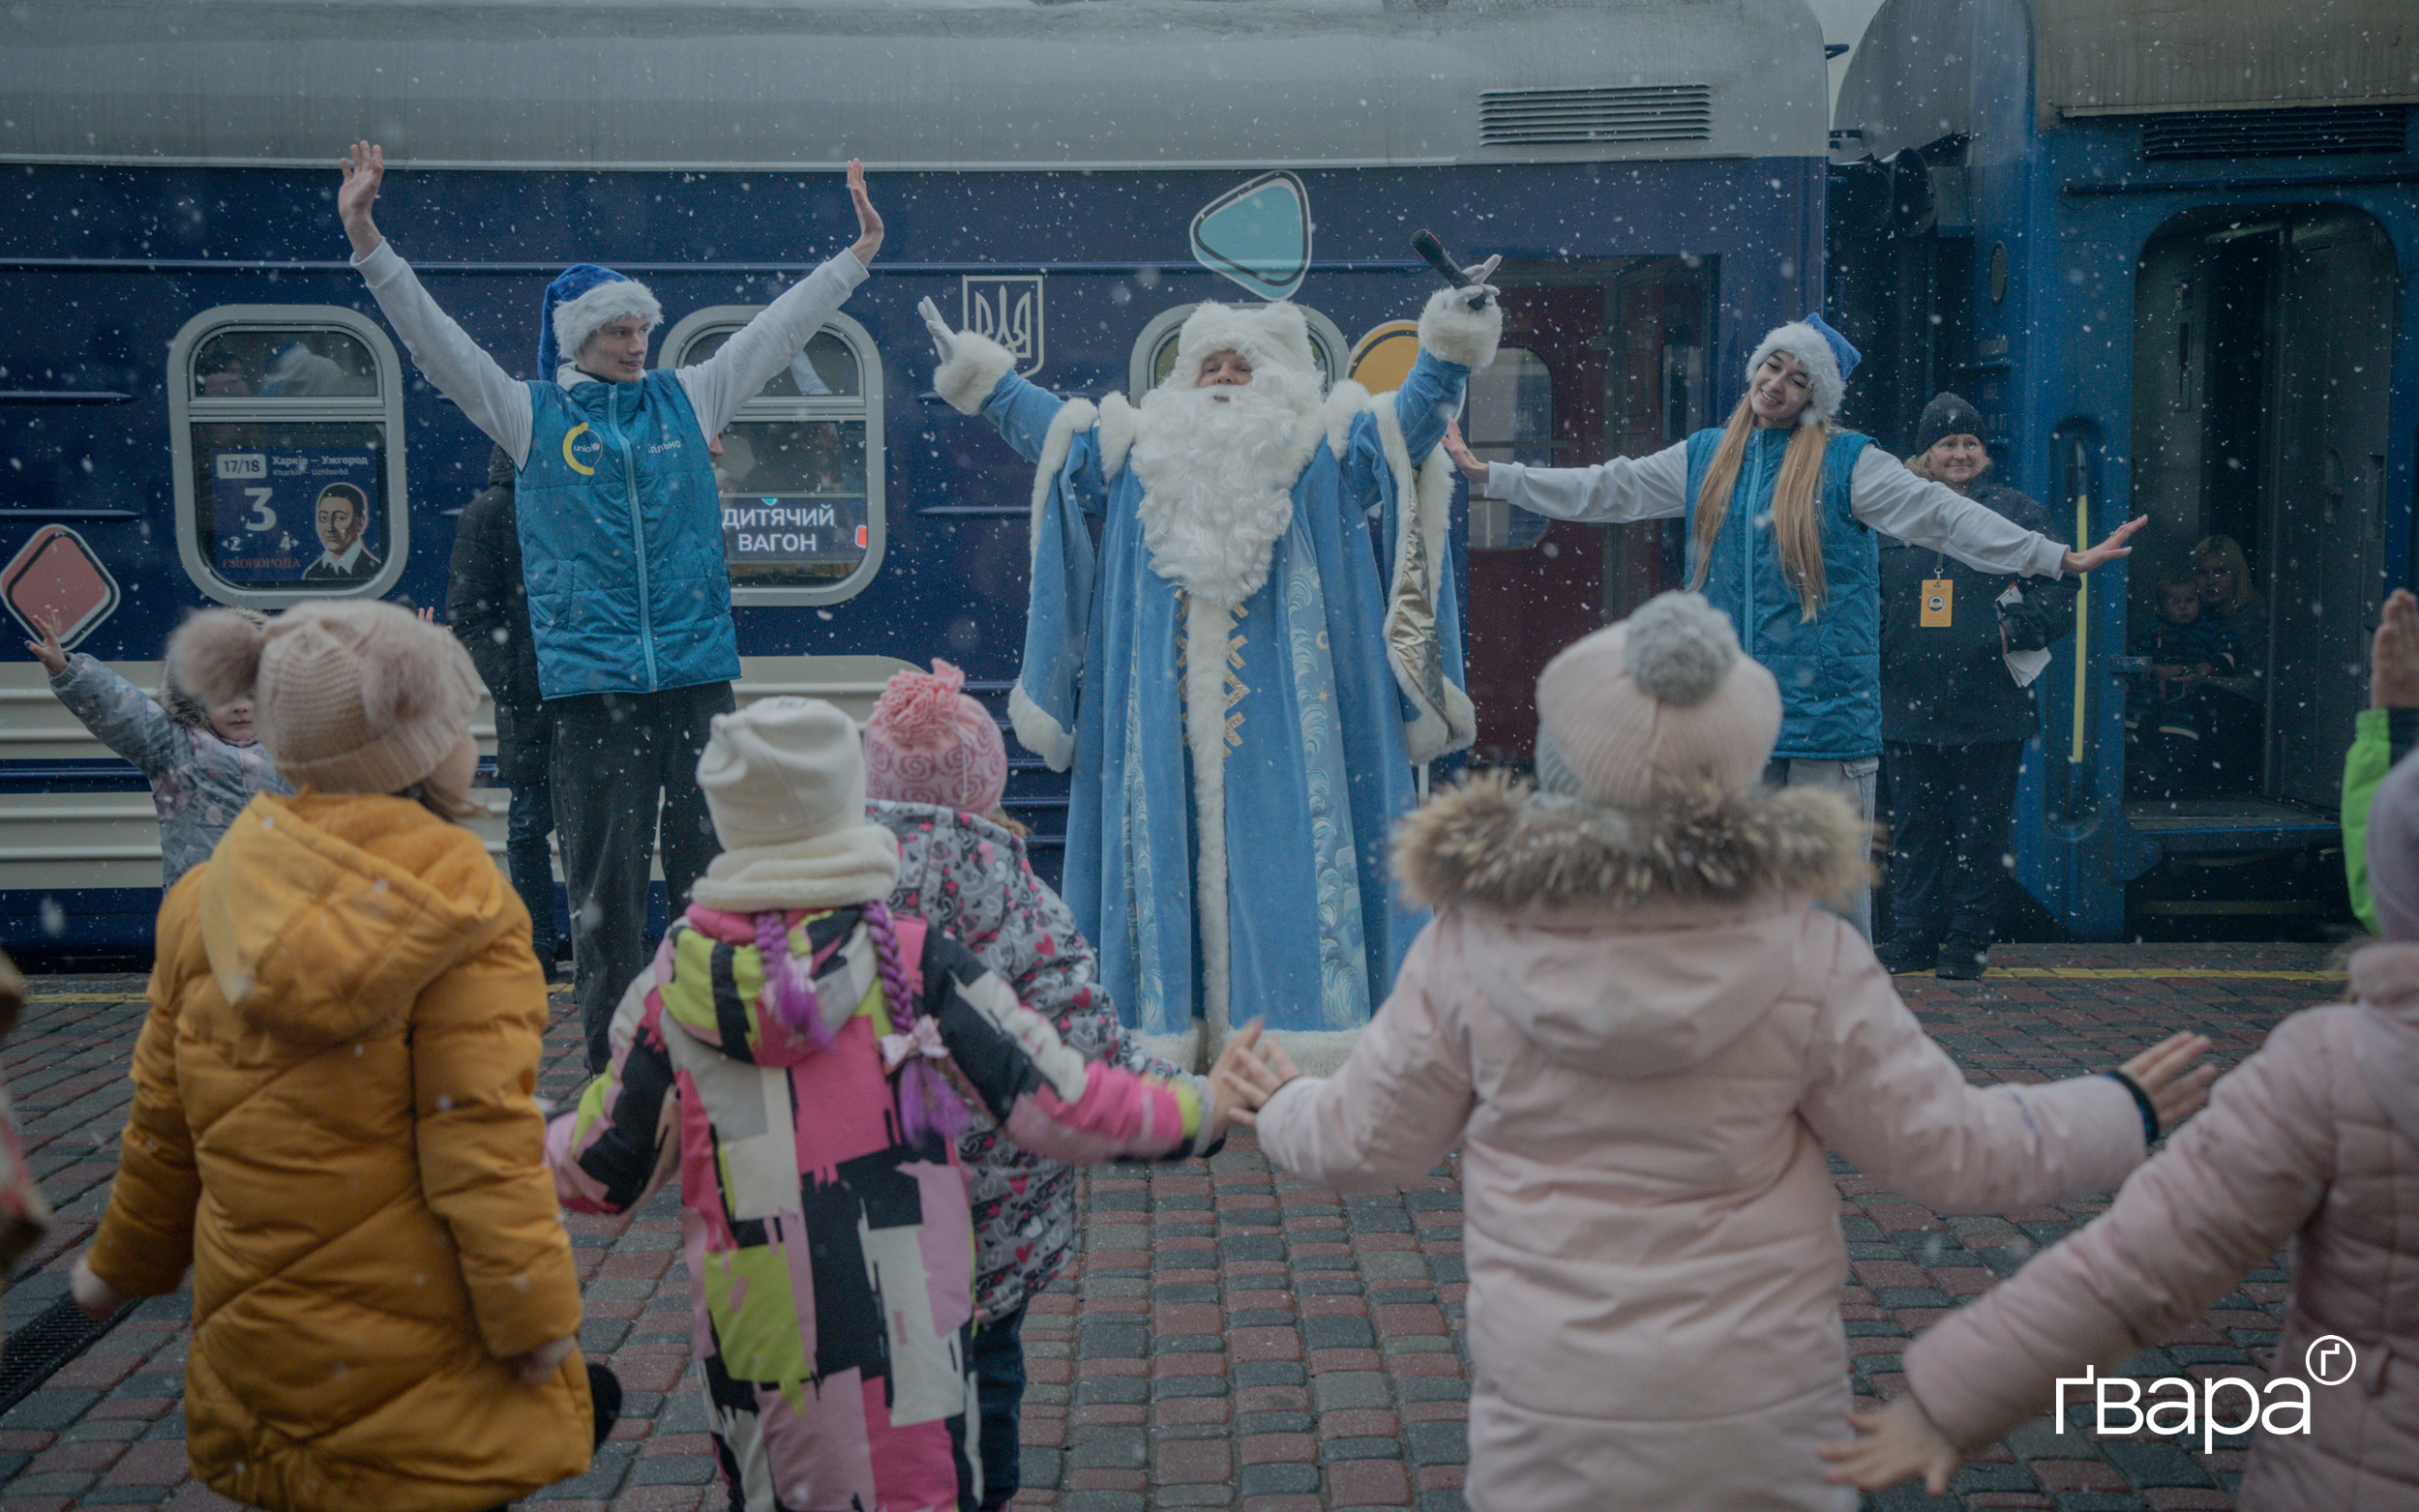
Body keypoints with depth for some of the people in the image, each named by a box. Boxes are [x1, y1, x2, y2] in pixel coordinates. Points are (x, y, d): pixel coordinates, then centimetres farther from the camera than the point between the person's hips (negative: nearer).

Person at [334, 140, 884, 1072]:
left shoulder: (685, 399, 12)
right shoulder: (533, 416, 7)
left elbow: (778, 328, 15)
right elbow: (433, 338, 3)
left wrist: (856, 257, 14)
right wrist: (367, 242, -6)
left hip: (698, 674, 2)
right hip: (591, 681, -1)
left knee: (710, 866, 5)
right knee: (603, 881, 3)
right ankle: (612, 1068, 13)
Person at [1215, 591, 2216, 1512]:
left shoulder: (1469, 947, -13)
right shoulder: (1801, 955, -14)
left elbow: (1366, 1148, 0)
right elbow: (1950, 1153, -5)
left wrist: (1282, 1105, 23)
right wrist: (2122, 1115, 13)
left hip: (1550, 1426, 0)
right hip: (1763, 1428, 0)